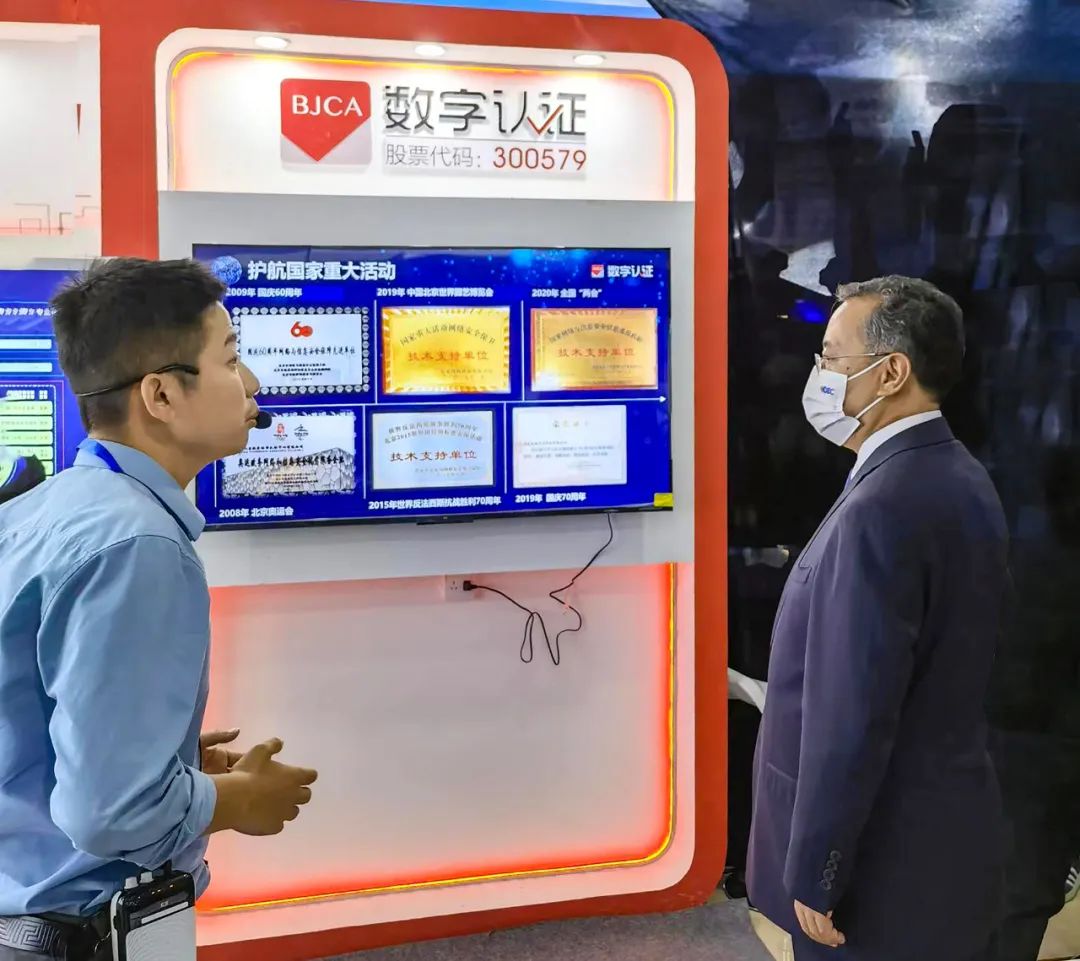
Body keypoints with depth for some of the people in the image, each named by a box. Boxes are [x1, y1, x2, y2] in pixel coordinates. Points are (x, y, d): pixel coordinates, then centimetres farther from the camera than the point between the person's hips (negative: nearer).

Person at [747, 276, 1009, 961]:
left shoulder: (882, 509, -26)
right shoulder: (961, 480, 4)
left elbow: (851, 719, -26)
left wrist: (813, 876, -17)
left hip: (884, 859, -8)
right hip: (948, 834, 9)